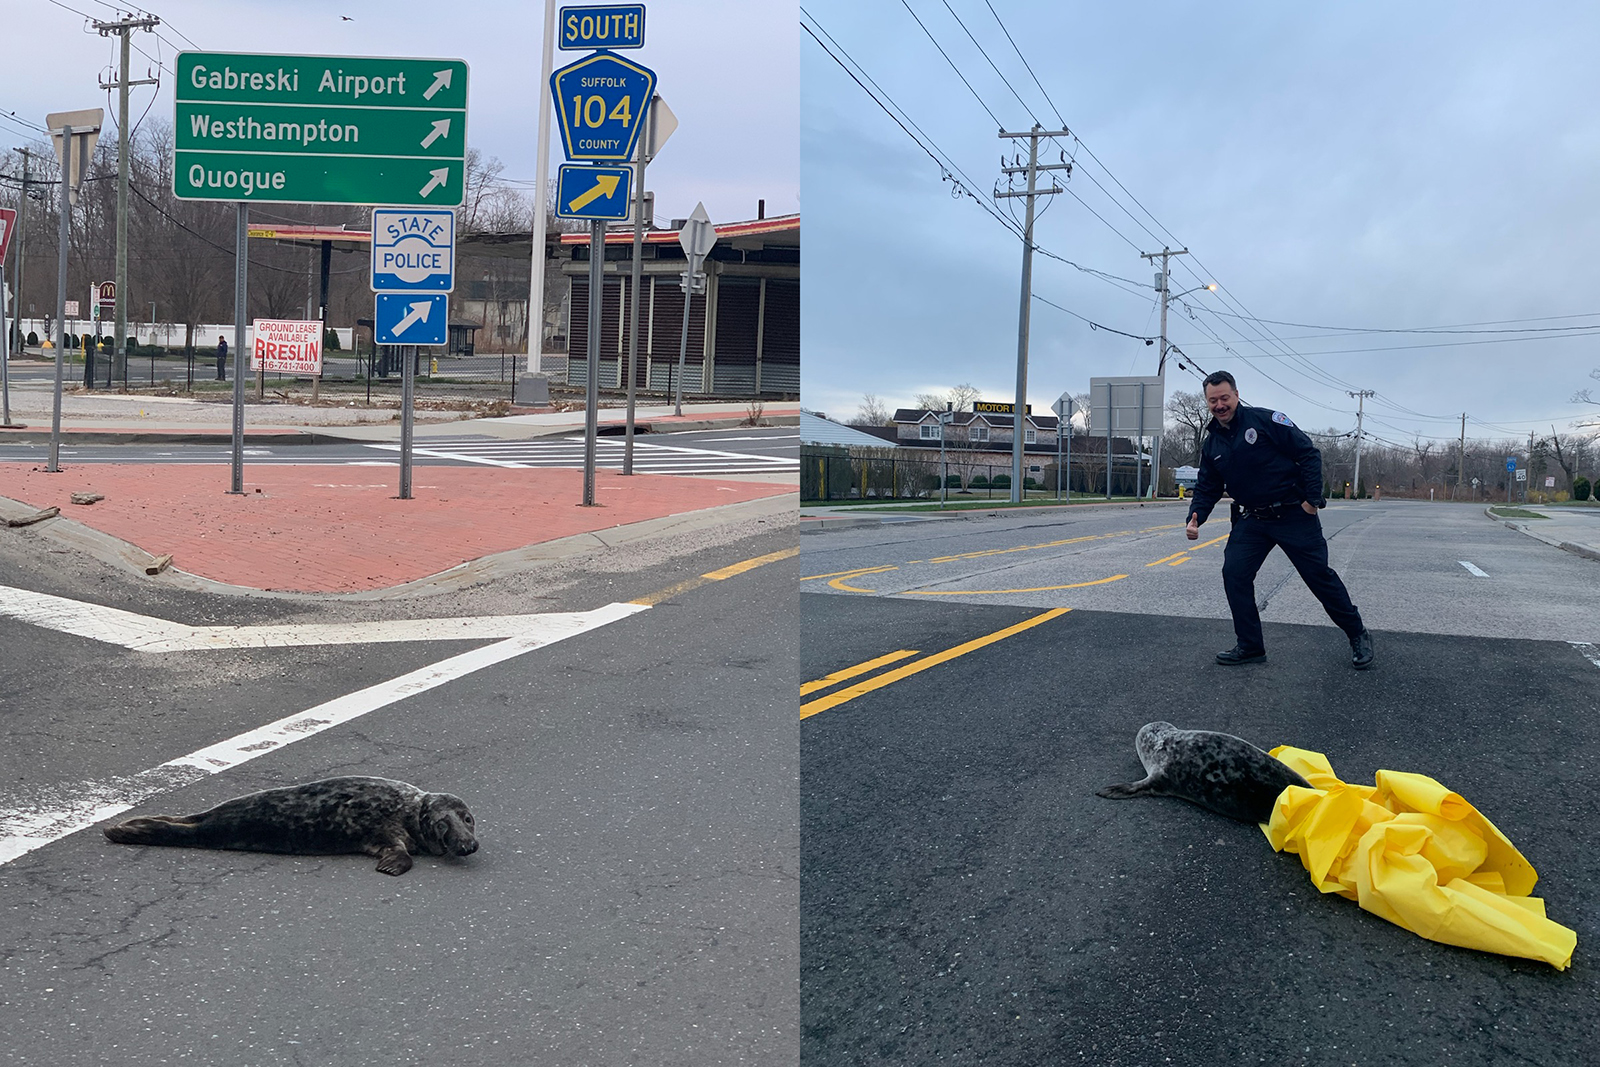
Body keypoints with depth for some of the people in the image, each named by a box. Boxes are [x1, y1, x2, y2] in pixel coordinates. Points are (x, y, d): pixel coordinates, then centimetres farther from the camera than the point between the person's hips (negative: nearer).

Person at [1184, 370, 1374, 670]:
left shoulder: (1266, 420, -12)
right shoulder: (1211, 445, 6)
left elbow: (1309, 454, -11)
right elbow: (1207, 488, 11)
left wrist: (1313, 498, -15)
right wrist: (1194, 520, -7)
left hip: (1295, 515, -5)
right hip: (1252, 520, 5)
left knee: (1319, 575, -1)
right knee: (1234, 573, -8)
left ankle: (1358, 636, 18)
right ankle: (1250, 645, 4)